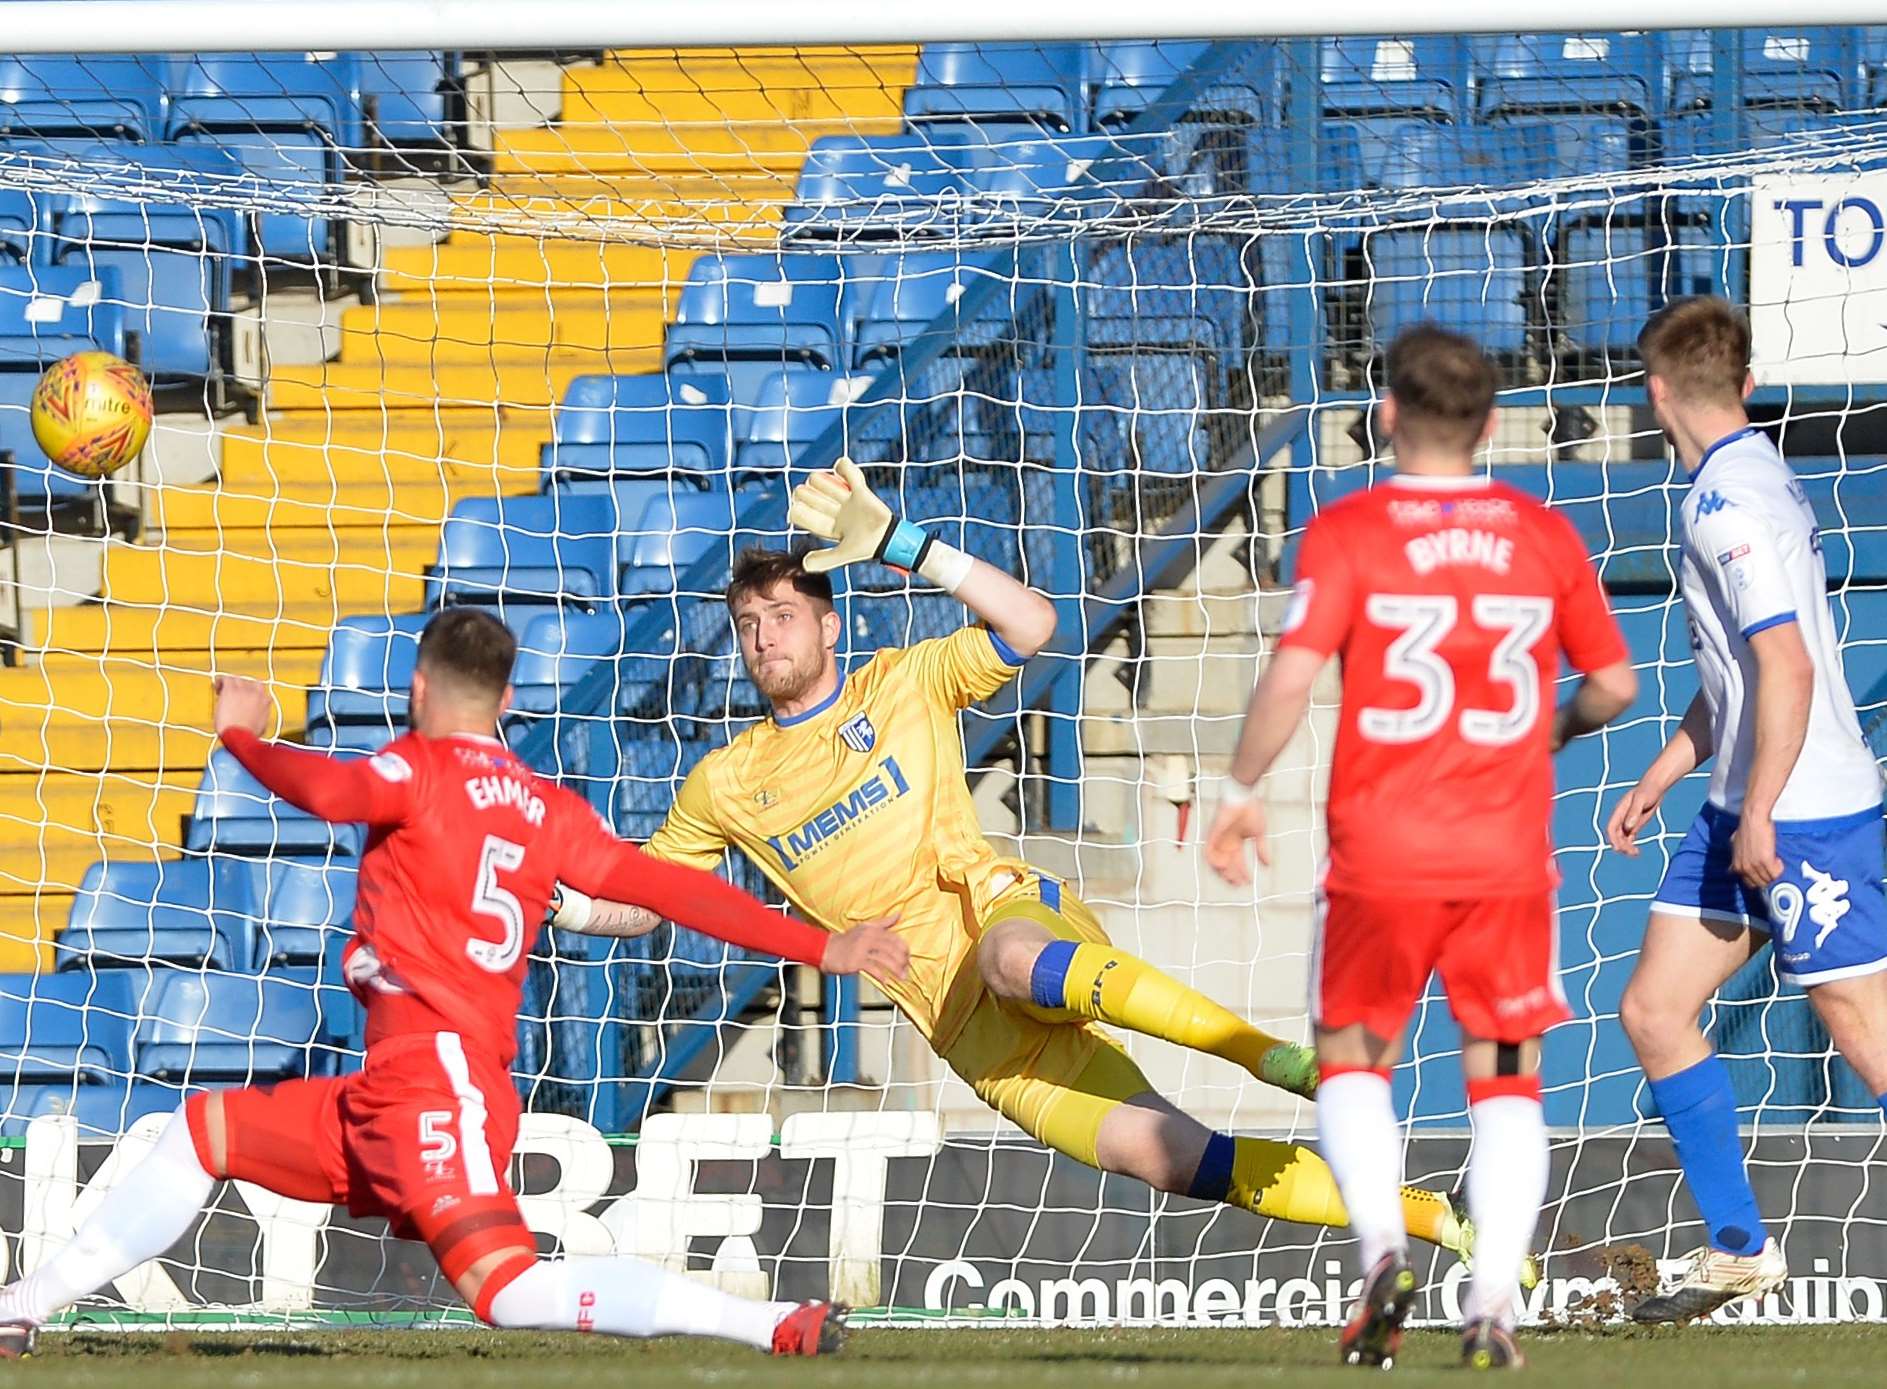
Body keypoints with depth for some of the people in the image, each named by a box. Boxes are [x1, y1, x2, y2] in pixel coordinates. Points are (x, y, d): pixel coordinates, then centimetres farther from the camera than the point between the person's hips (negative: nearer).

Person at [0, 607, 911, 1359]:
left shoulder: (425, 768, -3)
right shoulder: (546, 809, 17)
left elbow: (329, 791, -23)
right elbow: (670, 888, 11)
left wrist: (242, 738, -4)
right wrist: (820, 947, 12)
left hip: (435, 1071, -9)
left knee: (513, 1291, -22)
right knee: (206, 1130, 18)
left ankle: (777, 1326, -29)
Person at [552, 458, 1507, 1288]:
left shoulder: (905, 684, 7)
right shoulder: (727, 786, 14)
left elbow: (1030, 626, -5)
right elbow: (640, 902, 19)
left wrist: (901, 546, -12)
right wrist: (567, 907, -2)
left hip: (1009, 912, -2)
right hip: (960, 1014, 2)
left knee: (1016, 959, -44)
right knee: (1164, 1156, -17)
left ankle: (1278, 1058, -45)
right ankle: (1426, 1217, -19)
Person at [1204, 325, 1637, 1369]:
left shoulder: (1346, 532, -6)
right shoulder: (1544, 535, 3)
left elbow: (1292, 676, -16)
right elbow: (1614, 683, 10)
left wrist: (1240, 792, -3)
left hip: (1382, 855, -2)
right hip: (1510, 854, 2)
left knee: (1352, 1060, 15)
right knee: (1505, 1077, 8)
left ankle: (1382, 1247, -7)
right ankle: (1493, 1302, -5)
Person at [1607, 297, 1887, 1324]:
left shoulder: (1732, 501, -17)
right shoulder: (1748, 483, 14)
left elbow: (1787, 668, -25)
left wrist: (1759, 813, -20)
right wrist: (1660, 778, 27)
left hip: (1804, 817, -10)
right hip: (1748, 814, 10)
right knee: (1654, 1011, 10)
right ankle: (1739, 1249, 17)